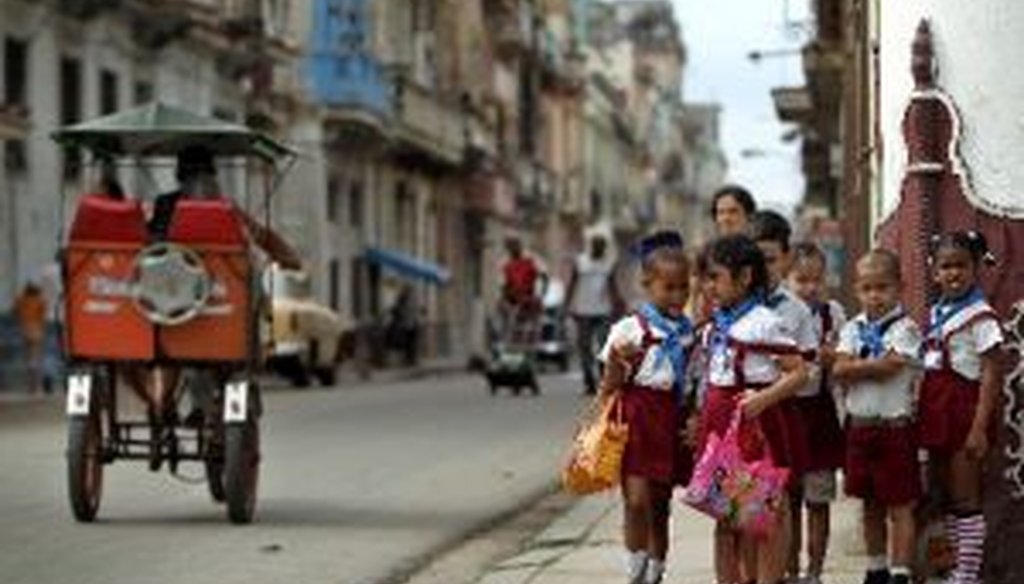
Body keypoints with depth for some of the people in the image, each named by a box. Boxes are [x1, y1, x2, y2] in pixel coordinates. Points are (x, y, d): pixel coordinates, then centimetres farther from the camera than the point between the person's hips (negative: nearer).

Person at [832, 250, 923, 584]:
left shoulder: (905, 329, -8)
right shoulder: (853, 329, 8)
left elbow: (889, 368, -20)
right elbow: (839, 371, -3)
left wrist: (856, 367, -6)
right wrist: (875, 365, -13)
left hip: (895, 424, -5)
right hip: (859, 423, 6)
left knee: (899, 505, -1)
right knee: (870, 504, 15)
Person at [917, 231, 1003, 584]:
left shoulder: (979, 316, -11)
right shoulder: (937, 312, 11)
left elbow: (991, 374, -14)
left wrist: (979, 427, -19)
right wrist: (924, 416, 11)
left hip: (963, 409, -8)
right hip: (937, 410, 8)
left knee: (965, 498, -3)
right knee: (947, 496, 13)